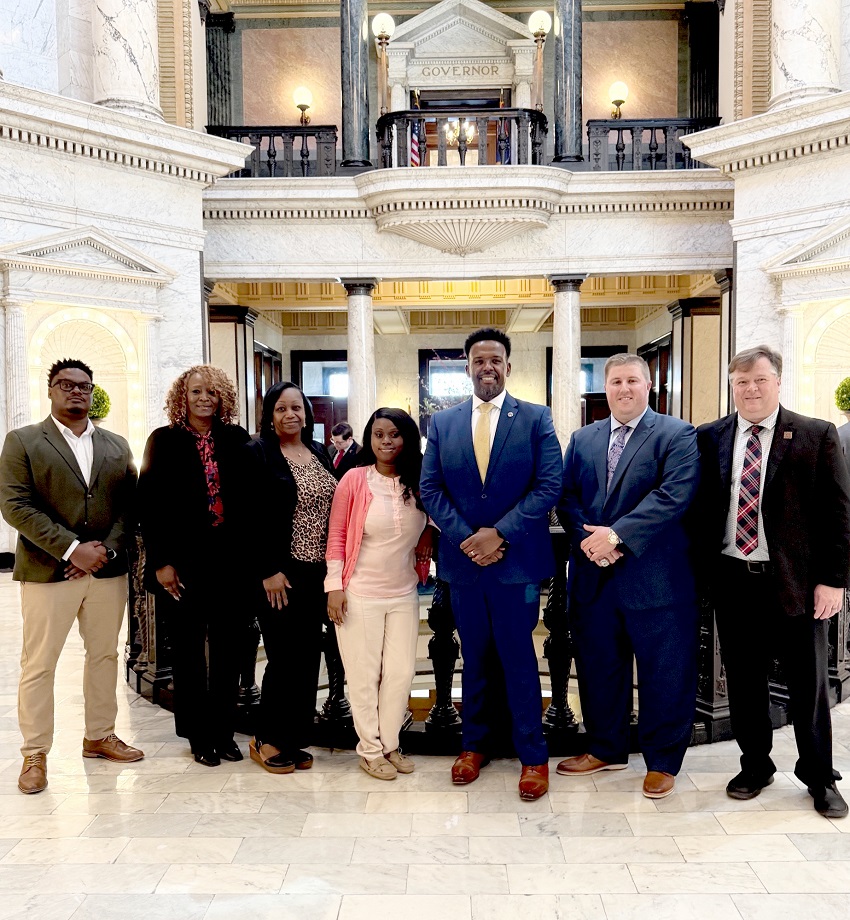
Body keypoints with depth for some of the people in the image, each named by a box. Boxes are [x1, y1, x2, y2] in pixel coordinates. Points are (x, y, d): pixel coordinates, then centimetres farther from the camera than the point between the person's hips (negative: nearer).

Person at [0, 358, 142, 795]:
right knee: (38, 665, 3)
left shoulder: (116, 446, 11)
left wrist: (106, 549, -10)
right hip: (47, 571, -4)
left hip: (108, 570, 4)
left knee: (104, 656, 13)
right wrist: (71, 549, -17)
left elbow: (128, 504, 6)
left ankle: (99, 737, 29)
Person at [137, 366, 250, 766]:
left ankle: (223, 730, 23)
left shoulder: (237, 439, 5)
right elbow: (150, 504, -4)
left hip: (228, 561, 2)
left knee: (227, 647, 8)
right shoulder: (164, 441, 0)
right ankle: (198, 735, 22)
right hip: (183, 563, -2)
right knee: (188, 650, 9)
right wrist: (161, 562, -9)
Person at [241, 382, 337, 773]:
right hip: (279, 573, -5)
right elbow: (251, 518, -10)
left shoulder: (320, 453, 12)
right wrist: (268, 570, -15)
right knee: (284, 657, -2)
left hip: (317, 572, 6)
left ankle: (295, 738, 22)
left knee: (308, 657, 9)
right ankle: (266, 740, 17)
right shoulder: (257, 454, -5)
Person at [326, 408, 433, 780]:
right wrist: (334, 585, -10)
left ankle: (389, 743, 29)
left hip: (404, 595, 4)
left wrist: (428, 533, -3)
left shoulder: (419, 483, -1)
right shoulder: (354, 479, -9)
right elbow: (336, 535, -6)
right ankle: (370, 750, 23)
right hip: (359, 594, -3)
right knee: (364, 675, 7)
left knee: (401, 672, 11)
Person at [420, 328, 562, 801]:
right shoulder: (443, 423, 6)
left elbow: (549, 485, -8)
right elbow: (430, 489, 3)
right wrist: (466, 537, -10)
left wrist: (500, 534, -15)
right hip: (463, 559, 3)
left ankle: (533, 755, 21)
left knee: (519, 659, 6)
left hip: (517, 561, -3)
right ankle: (475, 744, 32)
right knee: (475, 658, 16)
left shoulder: (536, 418, -1)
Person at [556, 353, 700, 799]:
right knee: (598, 666, 15)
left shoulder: (677, 435, -3)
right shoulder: (582, 439, 13)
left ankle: (662, 760, 25)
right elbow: (566, 496, 6)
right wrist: (588, 538, -13)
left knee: (663, 672, 6)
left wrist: (617, 535, -22)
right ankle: (606, 749, 34)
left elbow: (674, 494, -16)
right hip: (593, 575, 5)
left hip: (656, 578, -4)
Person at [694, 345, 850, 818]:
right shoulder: (709, 438, 3)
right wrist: (703, 573, 0)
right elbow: (699, 509, 6)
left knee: (809, 684, 12)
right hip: (732, 580, 2)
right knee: (744, 681, 13)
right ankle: (756, 765, 33)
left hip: (797, 582, -2)